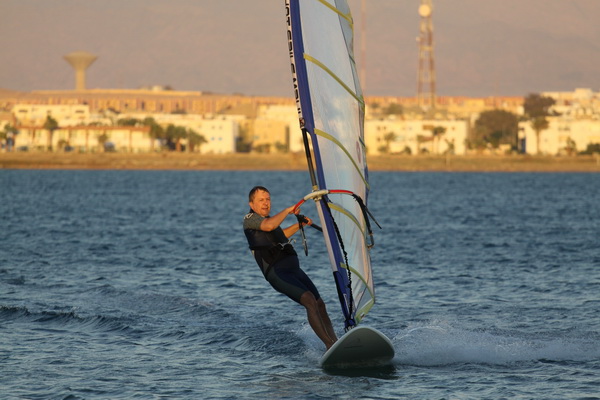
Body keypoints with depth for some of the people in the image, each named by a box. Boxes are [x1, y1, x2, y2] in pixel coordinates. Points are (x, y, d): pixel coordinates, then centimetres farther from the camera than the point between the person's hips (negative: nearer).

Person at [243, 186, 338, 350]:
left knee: (320, 304, -2)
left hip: (294, 270, 9)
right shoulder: (250, 219, -2)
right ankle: (330, 344, -30)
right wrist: (287, 211, -12)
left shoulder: (268, 218, 24)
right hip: (277, 273, -9)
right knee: (309, 299, -25)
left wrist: (299, 225, 41)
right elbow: (269, 226, -23)